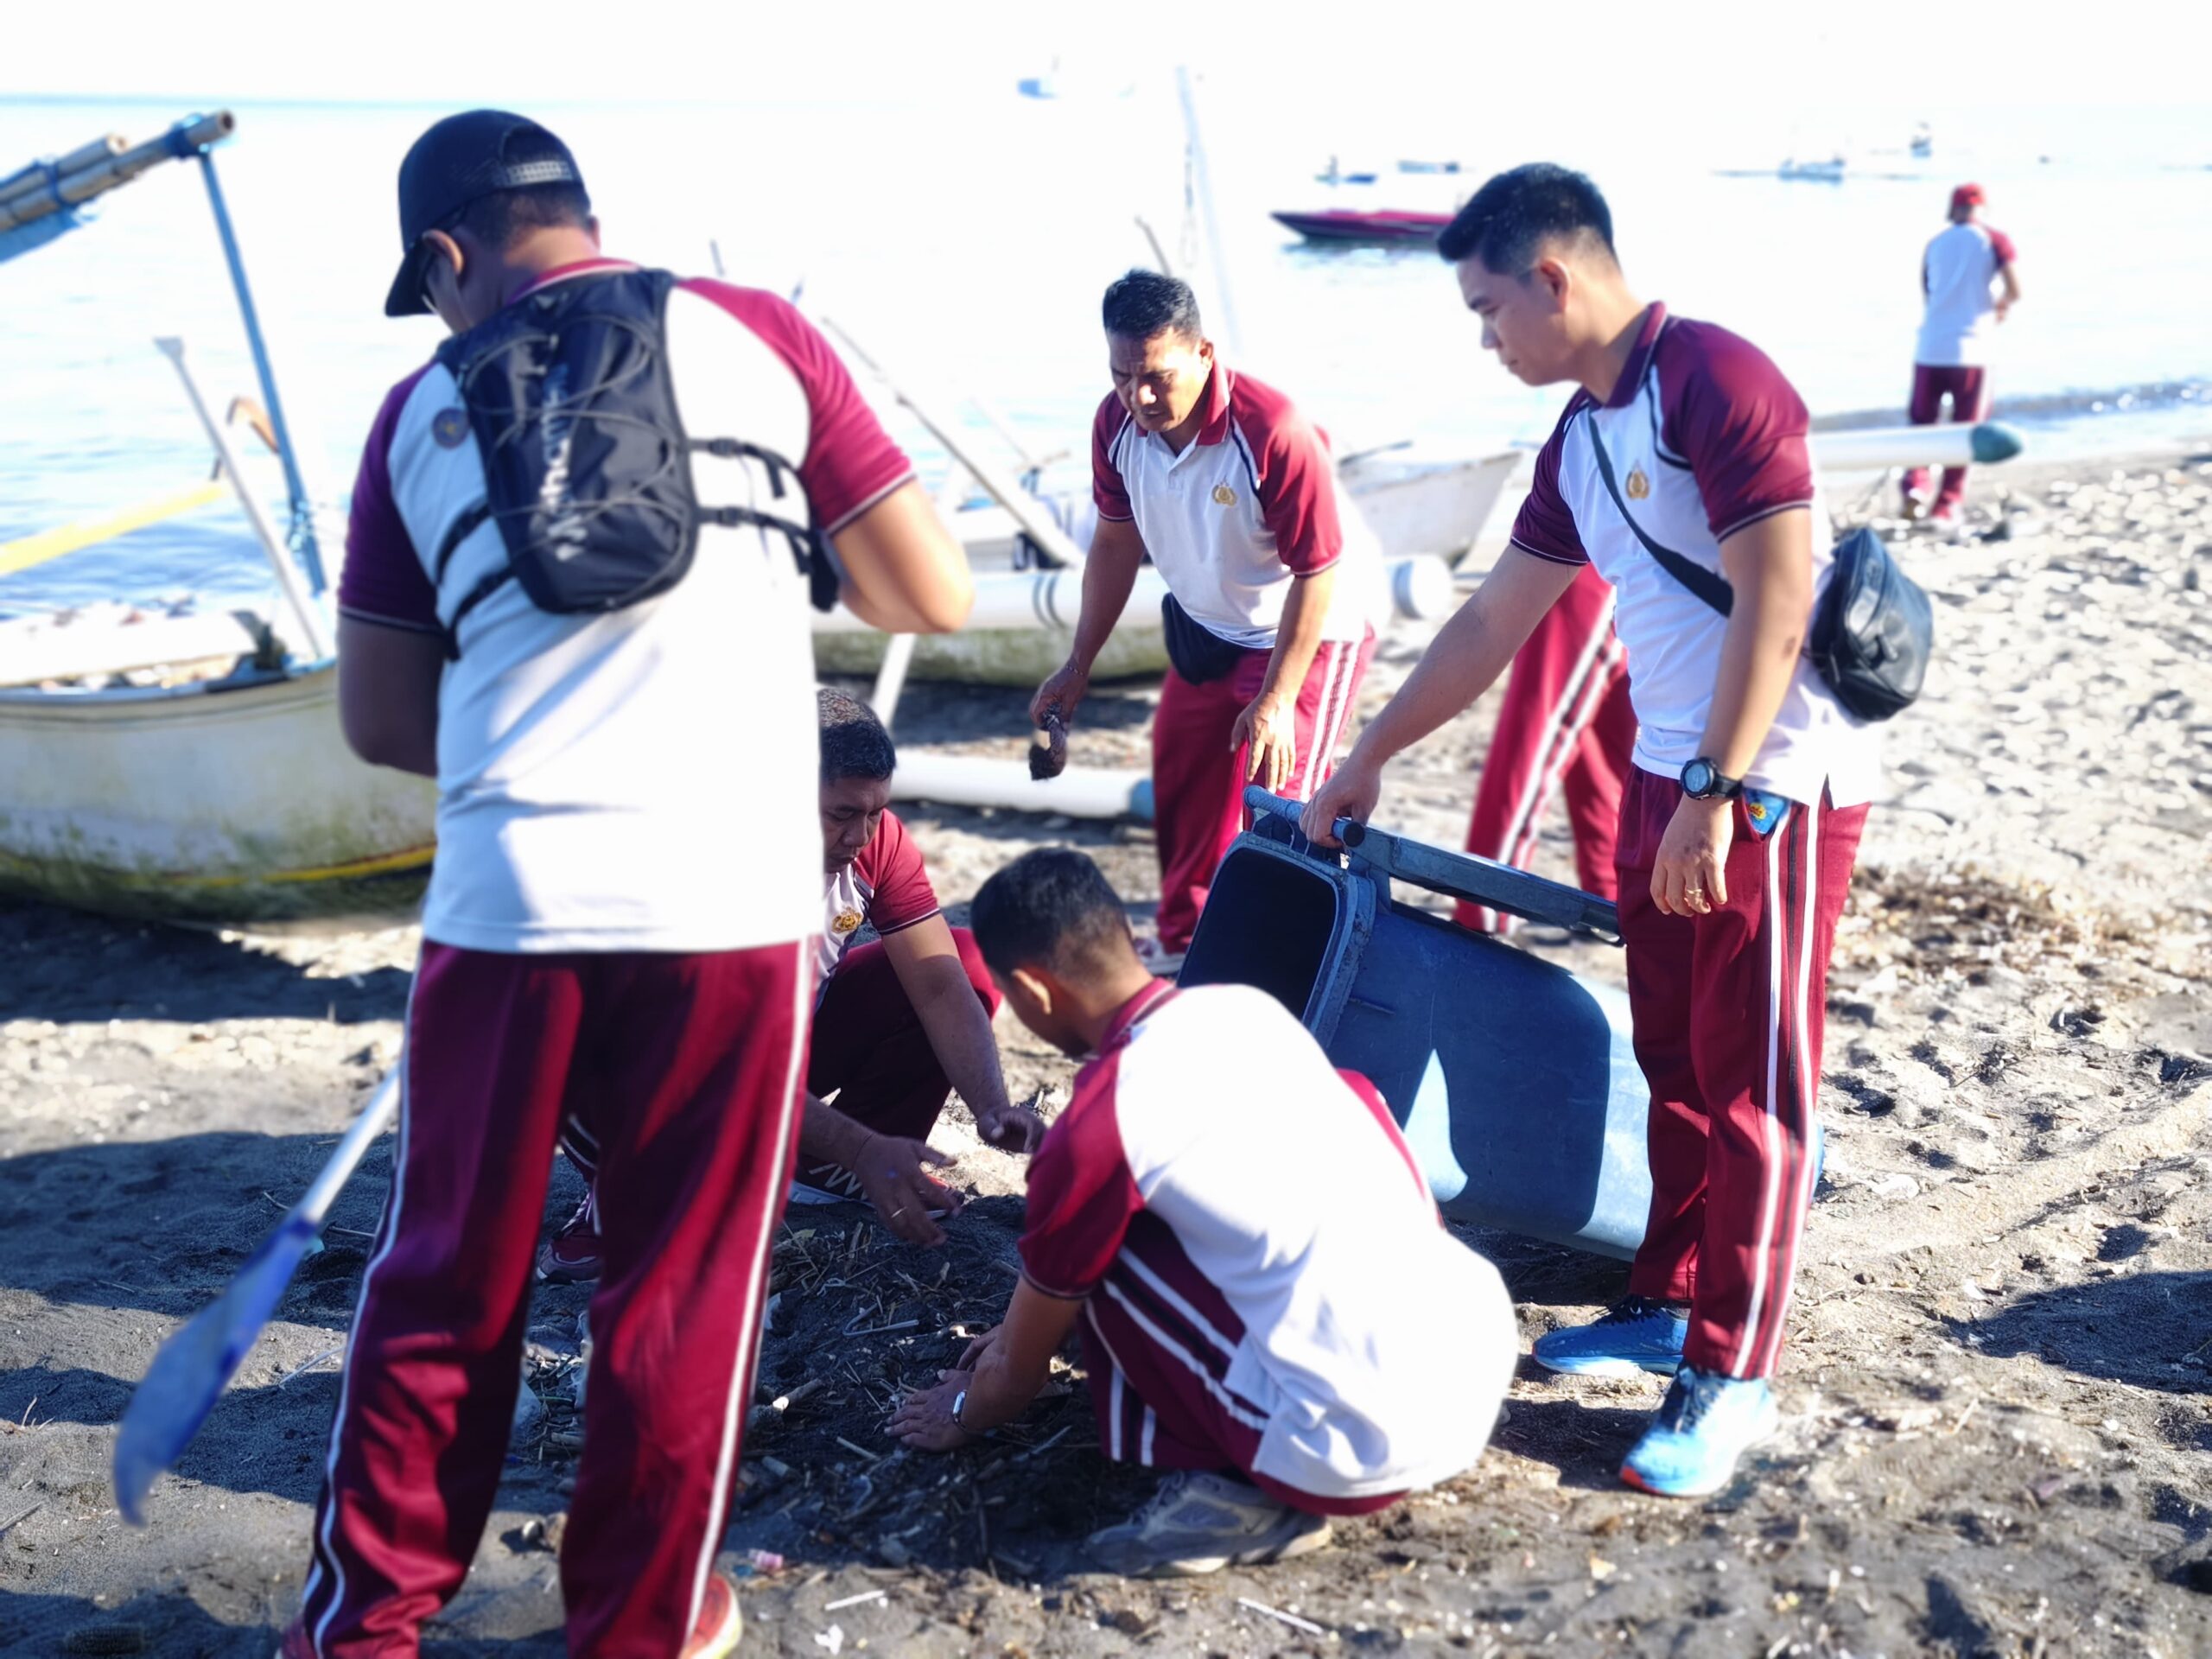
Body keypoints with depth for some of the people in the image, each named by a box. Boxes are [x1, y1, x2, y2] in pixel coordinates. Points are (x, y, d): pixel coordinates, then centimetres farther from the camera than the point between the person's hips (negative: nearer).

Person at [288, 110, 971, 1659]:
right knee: (682, 1292, 12)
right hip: (727, 895, -2)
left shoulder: (422, 408, 12)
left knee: (443, 1284, 17)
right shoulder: (756, 337, 6)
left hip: (504, 897, 2)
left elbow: (382, 720, 14)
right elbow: (937, 597, 5)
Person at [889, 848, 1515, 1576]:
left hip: (1363, 1451, -7)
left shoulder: (1096, 1127, -9)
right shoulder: (1249, 1008, 11)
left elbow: (1019, 1370, 8)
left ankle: (1244, 1491, 4)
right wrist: (1031, 1325, 41)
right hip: (1488, 1345, 7)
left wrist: (962, 1414, 32)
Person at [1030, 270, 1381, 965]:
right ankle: (1183, 948, 35)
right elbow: (1117, 542, 0)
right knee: (1181, 794, 15)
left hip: (1312, 625, -6)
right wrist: (1079, 665, 2)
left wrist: (1277, 700, -26)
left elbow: (1317, 574, -27)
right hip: (1206, 624, 7)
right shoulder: (1117, 423, -16)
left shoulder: (1274, 433, -35)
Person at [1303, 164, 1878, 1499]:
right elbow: (1495, 622, 20)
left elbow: (1774, 602, -21)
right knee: (1673, 1061, 15)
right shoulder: (1581, 438, 13)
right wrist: (1368, 760, 23)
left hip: (1772, 785, -8)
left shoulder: (1715, 382, -15)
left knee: (1751, 1081, -1)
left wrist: (1713, 799, -23)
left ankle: (1735, 1376, 8)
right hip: (1669, 784, 9)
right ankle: (1669, 1304, 28)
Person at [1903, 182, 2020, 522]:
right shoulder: (1995, 241, 1)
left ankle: (1914, 484, -10)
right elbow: (2014, 292, -8)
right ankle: (1946, 505, 9)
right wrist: (2000, 307, 14)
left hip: (1929, 349, 2)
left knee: (1921, 423, 12)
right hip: (1971, 350, -2)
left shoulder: (1935, 243, 11)